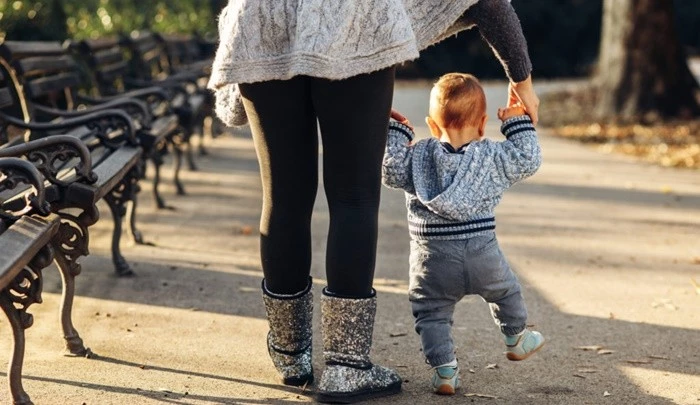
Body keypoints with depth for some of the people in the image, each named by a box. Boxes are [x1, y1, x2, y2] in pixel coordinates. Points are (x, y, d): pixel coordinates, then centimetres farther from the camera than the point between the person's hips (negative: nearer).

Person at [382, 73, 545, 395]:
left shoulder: (418, 156, -1)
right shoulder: (493, 156, -1)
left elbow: (390, 170, -4)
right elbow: (528, 160, 5)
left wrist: (395, 132, 7)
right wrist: (518, 123, 13)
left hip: (433, 260, -1)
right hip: (482, 254, 1)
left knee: (431, 313, 8)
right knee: (506, 291, 28)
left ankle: (444, 369, -4)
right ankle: (516, 339, 47)